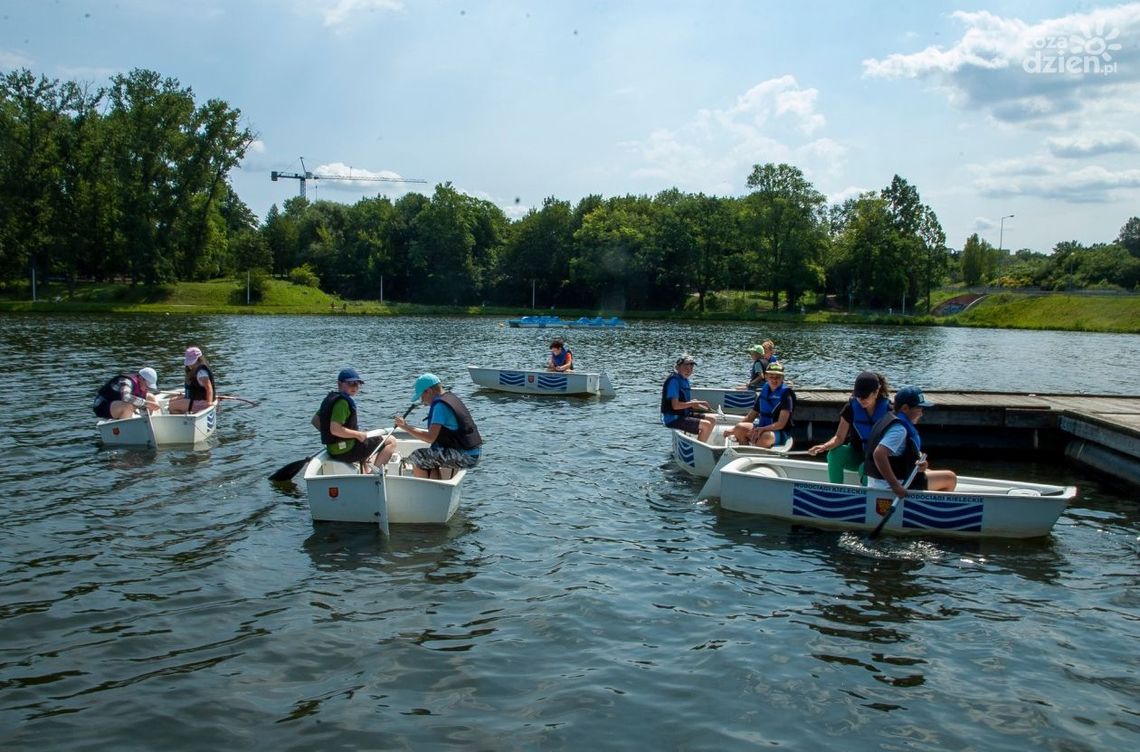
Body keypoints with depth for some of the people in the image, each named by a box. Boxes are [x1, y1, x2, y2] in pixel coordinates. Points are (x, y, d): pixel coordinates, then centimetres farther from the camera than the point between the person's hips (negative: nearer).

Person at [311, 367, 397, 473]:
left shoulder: (330, 398, 11)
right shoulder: (342, 402, -18)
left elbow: (315, 420, 17)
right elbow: (335, 429, -28)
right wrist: (358, 434, -17)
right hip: (347, 451, -10)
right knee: (391, 441, -6)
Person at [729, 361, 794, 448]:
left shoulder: (785, 395, -9)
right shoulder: (764, 392, 9)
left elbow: (781, 424, -17)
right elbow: (750, 416, 14)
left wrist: (762, 429, -30)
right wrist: (733, 429, 5)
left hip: (780, 432, -6)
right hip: (762, 428, 6)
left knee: (765, 436, -40)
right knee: (739, 428, -20)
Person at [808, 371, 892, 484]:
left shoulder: (886, 409, -12)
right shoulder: (851, 408, -9)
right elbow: (839, 437, -12)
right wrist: (824, 446, -33)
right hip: (856, 453, 2)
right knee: (834, 454, -30)